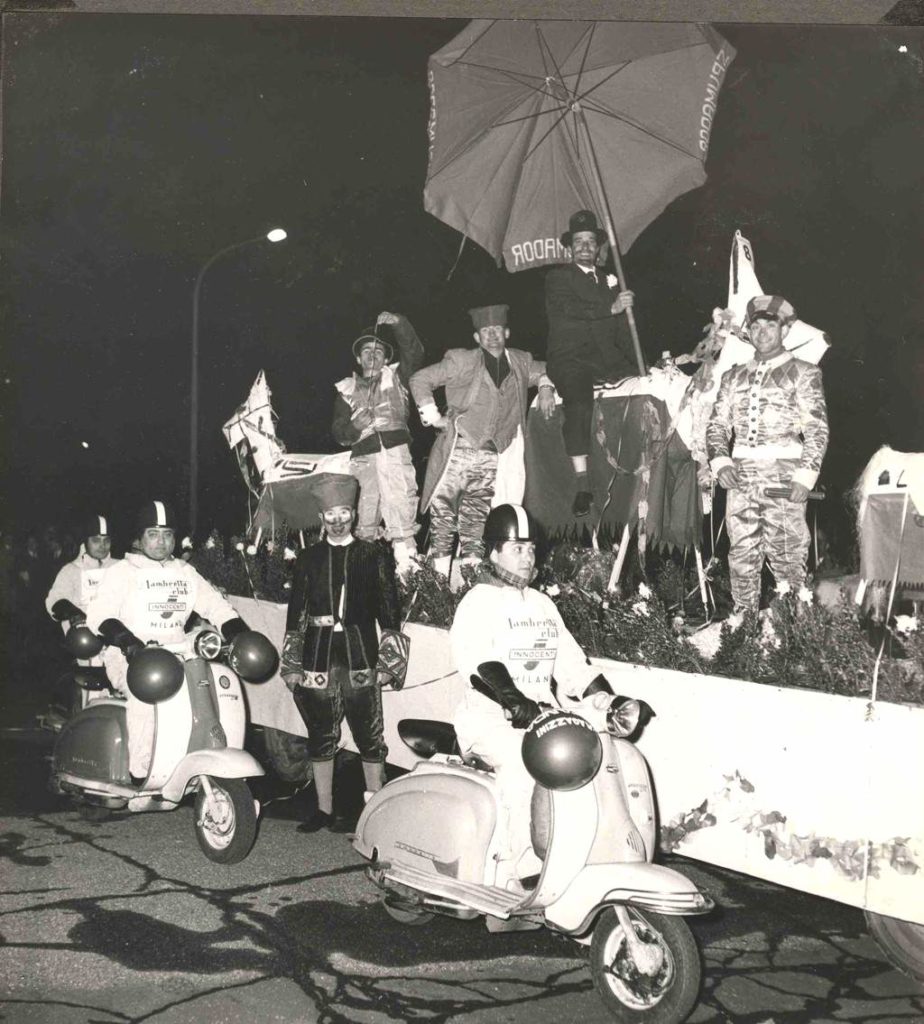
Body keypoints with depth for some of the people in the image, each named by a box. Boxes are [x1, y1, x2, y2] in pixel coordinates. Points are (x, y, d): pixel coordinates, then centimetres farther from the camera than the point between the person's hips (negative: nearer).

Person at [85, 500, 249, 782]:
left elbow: (216, 605, 13)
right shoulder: (122, 572, 3)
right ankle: (139, 774, -30)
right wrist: (128, 641, -29)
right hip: (131, 659, -5)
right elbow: (99, 613, -11)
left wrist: (240, 635, -6)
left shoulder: (186, 573, 19)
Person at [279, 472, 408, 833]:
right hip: (318, 655, 2)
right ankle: (324, 810, 17)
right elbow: (295, 613, 12)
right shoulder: (308, 558, 12)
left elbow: (389, 610, 4)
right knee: (320, 736, 8)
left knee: (370, 736, -3)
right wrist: (292, 664, 7)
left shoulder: (374, 555, 6)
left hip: (360, 653, -2)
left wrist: (389, 660, -2)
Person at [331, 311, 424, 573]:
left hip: (395, 451, -2)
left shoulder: (395, 377, 18)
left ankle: (406, 566, -14)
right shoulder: (348, 390, 21)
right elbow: (339, 433, 15)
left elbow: (414, 353, 0)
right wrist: (356, 425, -6)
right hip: (363, 457, 2)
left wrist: (398, 323, -12)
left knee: (401, 514, -12)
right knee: (366, 516, -2)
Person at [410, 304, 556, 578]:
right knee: (443, 515, -6)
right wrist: (432, 416, -1)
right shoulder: (462, 361, 0)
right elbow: (420, 379, 4)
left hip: (492, 458, 3)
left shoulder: (520, 362, 11)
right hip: (458, 451, -3)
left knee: (476, 523, 3)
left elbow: (543, 371, 32)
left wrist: (545, 388, 10)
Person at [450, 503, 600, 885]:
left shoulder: (543, 605, 19)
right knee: (523, 759, -34)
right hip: (490, 721, -6)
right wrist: (516, 702, -35)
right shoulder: (479, 602, -3)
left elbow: (571, 663, 14)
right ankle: (527, 866, -33)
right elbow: (475, 660, -20)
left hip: (542, 718, 7)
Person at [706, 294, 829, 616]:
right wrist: (721, 462, -2)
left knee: (787, 557, -5)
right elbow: (717, 424, 16)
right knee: (742, 557, 6)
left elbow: (817, 429, -2)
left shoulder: (803, 373, 4)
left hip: (783, 478, -4)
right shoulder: (734, 377, 17)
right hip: (740, 478, 4)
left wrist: (805, 475, -13)